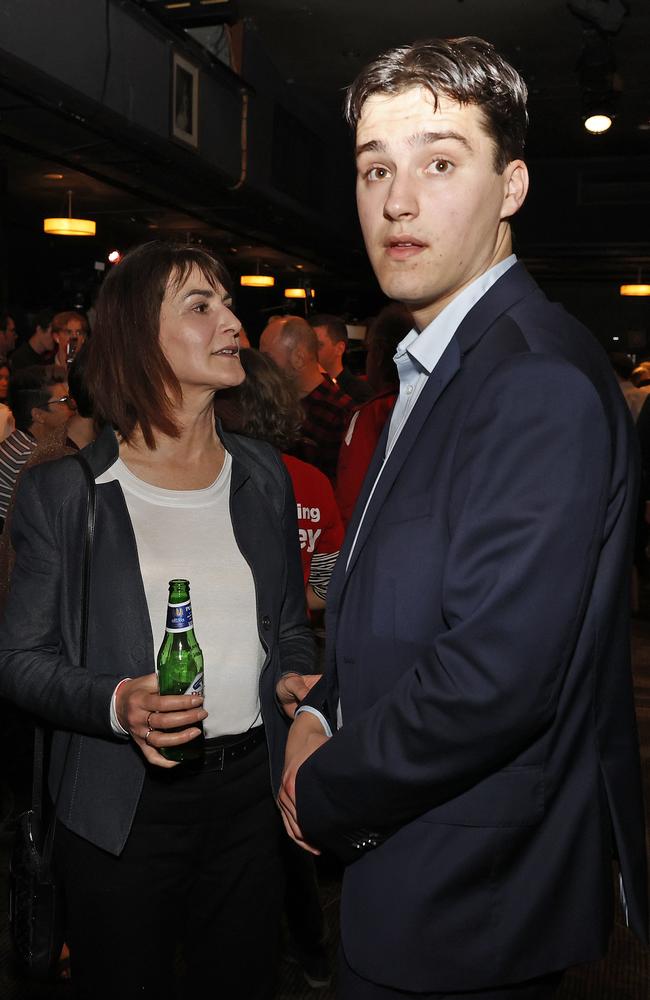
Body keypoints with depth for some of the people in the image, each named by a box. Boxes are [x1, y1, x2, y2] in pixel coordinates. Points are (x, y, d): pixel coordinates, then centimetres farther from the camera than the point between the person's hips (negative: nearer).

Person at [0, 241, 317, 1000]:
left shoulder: (262, 475, 4)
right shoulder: (64, 492, -8)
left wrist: (295, 678, -9)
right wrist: (114, 704, -22)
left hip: (249, 788, 4)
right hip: (124, 806, -3)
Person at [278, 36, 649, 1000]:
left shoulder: (541, 383, -25)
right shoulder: (436, 366, 8)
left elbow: (495, 677, -30)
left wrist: (324, 794, -15)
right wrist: (319, 712, 0)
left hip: (469, 902, -9)